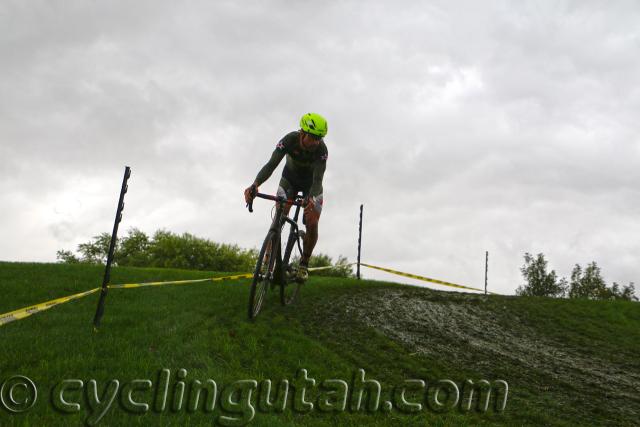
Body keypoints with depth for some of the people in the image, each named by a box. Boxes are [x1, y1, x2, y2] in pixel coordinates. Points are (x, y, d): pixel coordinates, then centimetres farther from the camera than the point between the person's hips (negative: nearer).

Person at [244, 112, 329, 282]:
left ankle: (304, 264, 5)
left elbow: (318, 179, -41)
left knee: (312, 224, -14)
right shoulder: (289, 140, -32)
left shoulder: (321, 149, -34)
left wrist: (311, 199, -62)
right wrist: (255, 184, -57)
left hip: (311, 182, -1)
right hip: (290, 178, 1)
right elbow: (271, 164, -40)